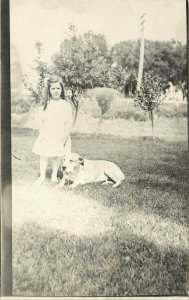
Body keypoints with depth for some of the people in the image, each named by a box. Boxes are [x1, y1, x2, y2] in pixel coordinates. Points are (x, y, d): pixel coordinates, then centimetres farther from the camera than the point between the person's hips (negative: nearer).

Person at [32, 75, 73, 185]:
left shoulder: (66, 105, -5)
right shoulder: (47, 104, 5)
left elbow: (69, 122, -6)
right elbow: (42, 120, 9)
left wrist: (66, 135, -10)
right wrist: (41, 133, 3)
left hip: (59, 136, -2)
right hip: (46, 135, 3)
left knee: (56, 156, 8)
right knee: (44, 155, 4)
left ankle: (54, 175, 26)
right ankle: (42, 176, 18)